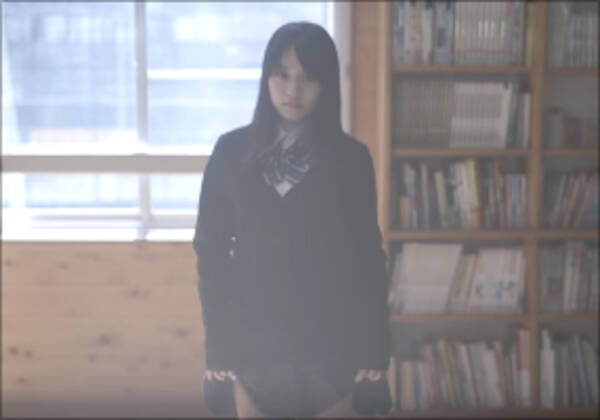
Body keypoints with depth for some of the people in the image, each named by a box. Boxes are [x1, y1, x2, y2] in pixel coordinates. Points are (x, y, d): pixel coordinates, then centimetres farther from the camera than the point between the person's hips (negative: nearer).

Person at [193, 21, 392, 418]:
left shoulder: (351, 157, -2)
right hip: (254, 344, 1)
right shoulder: (231, 151, -1)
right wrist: (216, 347, -1)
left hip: (331, 343, -1)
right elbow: (211, 250, 2)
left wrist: (375, 350, -3)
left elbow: (368, 256, 1)